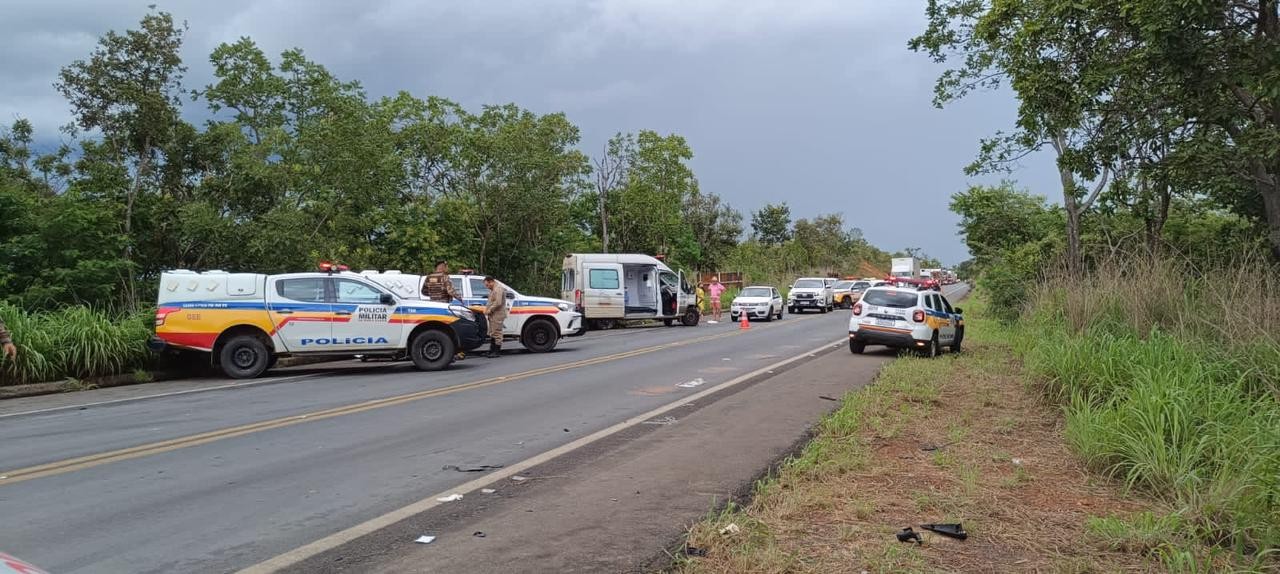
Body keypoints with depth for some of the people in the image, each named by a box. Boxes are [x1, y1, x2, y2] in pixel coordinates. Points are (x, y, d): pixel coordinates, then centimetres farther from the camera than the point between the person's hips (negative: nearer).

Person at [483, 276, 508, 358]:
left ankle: (497, 352, -4)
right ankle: (491, 351, 22)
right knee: (492, 334, 15)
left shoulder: (498, 289, -16)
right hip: (493, 315, 11)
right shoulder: (493, 289, 18)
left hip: (497, 315, -11)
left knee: (496, 333, -7)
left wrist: (490, 310, -16)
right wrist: (486, 308, 11)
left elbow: (498, 303, -24)